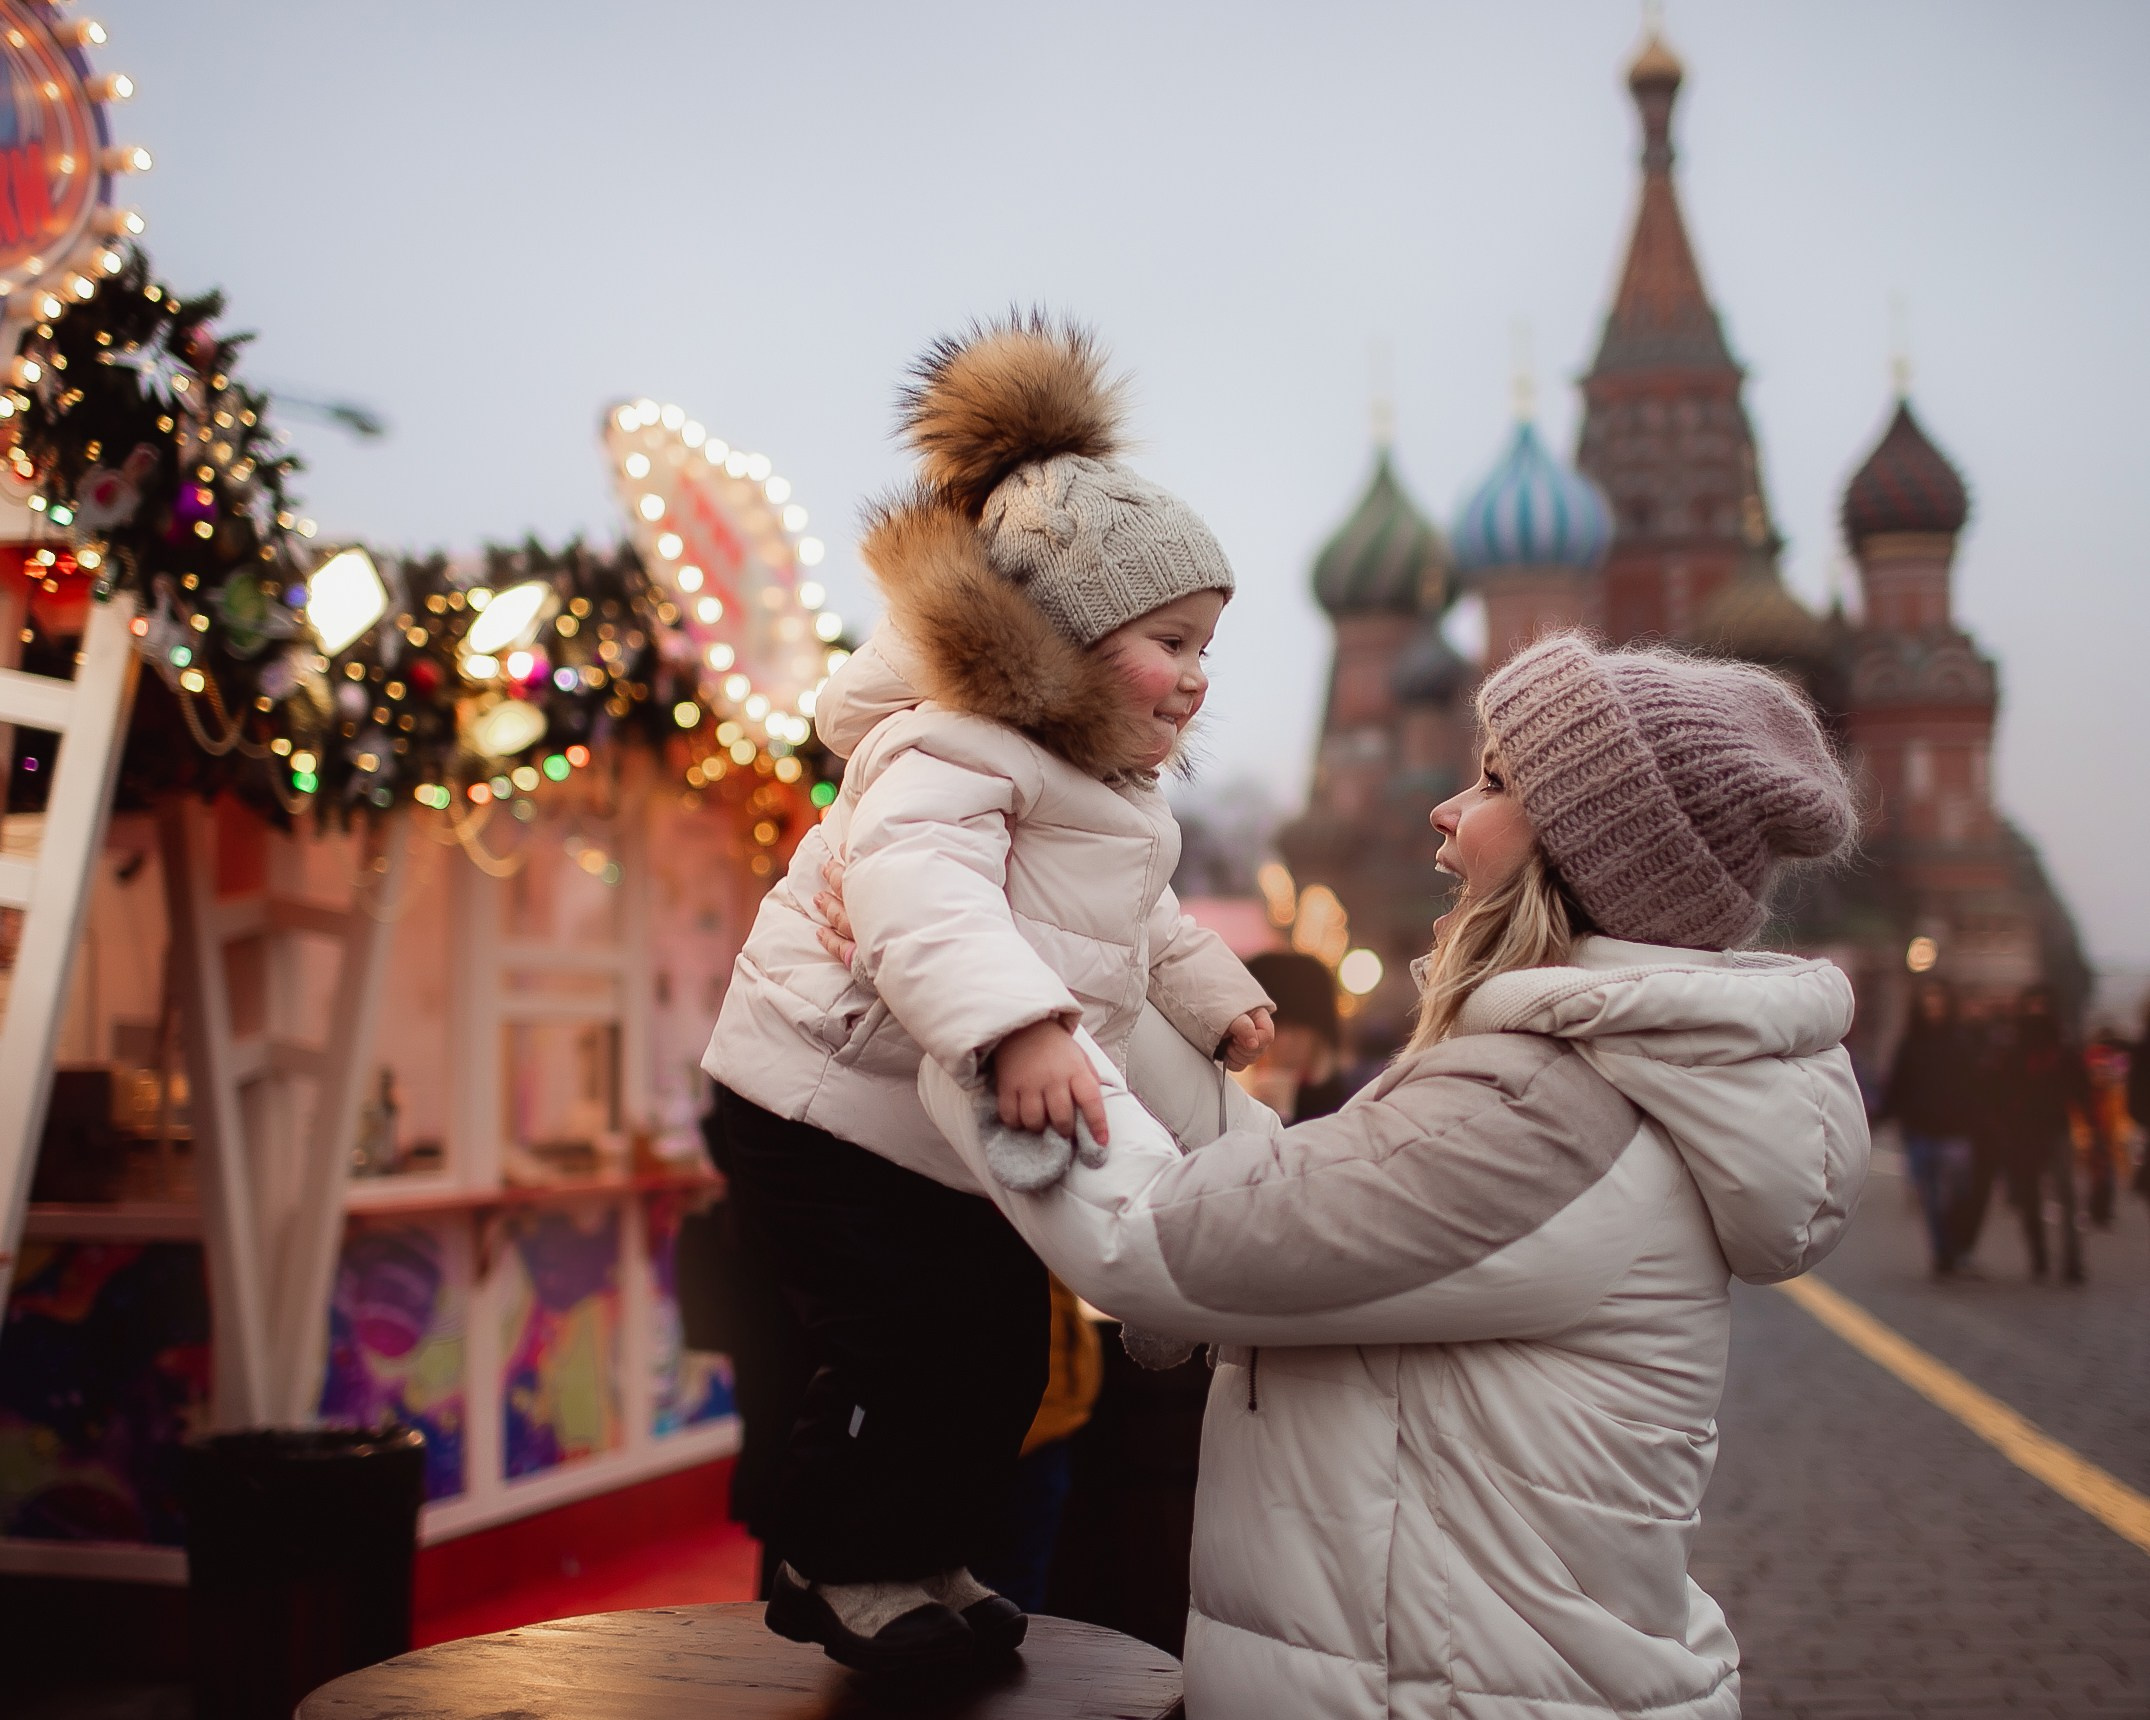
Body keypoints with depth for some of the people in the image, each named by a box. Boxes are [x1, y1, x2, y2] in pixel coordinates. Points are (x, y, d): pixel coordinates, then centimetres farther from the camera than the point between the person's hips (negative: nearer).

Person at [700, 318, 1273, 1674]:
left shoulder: (1114, 793, 11)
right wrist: (1016, 1023, -56)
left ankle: (931, 1553, 31)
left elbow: (1141, 921, 29)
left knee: (1004, 1348, 12)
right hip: (840, 1112, -9)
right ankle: (838, 1564, 16)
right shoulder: (949, 749, -23)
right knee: (905, 1350, -7)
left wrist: (1213, 994, 22)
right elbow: (920, 890, -42)